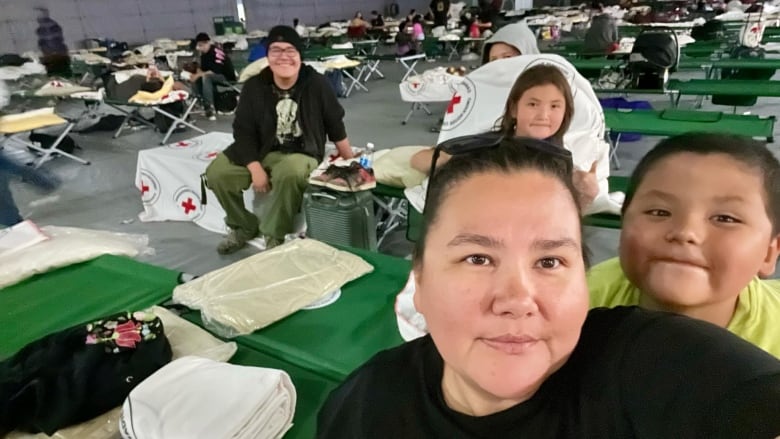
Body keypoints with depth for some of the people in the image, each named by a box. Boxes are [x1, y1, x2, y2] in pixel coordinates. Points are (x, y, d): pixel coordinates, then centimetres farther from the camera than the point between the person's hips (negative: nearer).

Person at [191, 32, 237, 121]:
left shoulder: (217, 52, -22)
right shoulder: (204, 53, 5)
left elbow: (215, 71, -29)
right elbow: (202, 69, 7)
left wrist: (199, 75, -25)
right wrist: (196, 74, -15)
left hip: (227, 77, -9)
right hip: (216, 77, 9)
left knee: (206, 77, -31)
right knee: (197, 78, -5)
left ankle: (209, 107, -31)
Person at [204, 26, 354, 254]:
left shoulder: (316, 84, -9)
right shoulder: (254, 87, -4)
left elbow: (336, 126, 2)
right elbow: (243, 131, -3)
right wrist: (255, 168, -17)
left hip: (302, 154, -3)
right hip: (261, 152, 3)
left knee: (290, 173, -39)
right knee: (217, 173, -16)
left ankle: (275, 235, -14)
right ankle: (244, 226, 12)